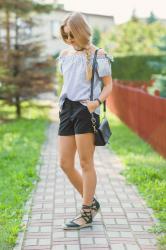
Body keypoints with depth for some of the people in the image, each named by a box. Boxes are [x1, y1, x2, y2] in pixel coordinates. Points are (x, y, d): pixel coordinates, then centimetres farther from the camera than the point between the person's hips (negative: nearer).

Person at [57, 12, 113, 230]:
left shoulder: (97, 55, -3)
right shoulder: (65, 55, 14)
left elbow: (108, 85, -1)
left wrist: (97, 102, -18)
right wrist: (61, 102, 11)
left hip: (86, 111, -7)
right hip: (67, 111, 7)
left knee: (86, 163, -1)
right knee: (65, 163, 5)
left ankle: (87, 213, 10)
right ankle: (91, 202, 24)